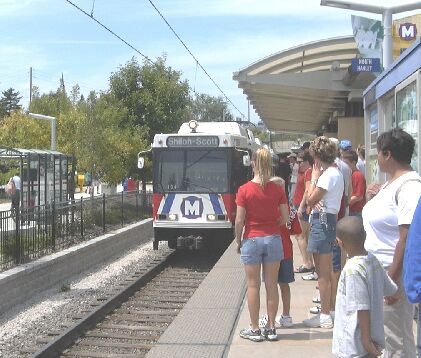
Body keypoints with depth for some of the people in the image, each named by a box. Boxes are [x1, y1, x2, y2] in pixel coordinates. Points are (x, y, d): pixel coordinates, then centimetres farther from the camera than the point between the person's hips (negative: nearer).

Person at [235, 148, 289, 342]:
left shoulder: (244, 190, -11)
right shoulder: (277, 190, -4)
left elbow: (239, 220, -9)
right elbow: (285, 218, 0)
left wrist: (238, 241, 4)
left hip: (252, 240, -2)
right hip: (273, 239, 2)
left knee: (253, 285, 6)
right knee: (272, 285, 9)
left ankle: (254, 329, 12)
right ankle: (271, 328, 16)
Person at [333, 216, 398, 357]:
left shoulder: (353, 269, -22)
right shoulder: (373, 261, 1)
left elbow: (362, 309, -23)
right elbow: (391, 290, 14)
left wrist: (366, 340, -18)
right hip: (374, 335, 8)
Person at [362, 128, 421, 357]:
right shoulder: (391, 183, 13)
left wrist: (393, 280, -24)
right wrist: (370, 200, 9)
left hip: (394, 274, -10)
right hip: (376, 271, 10)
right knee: (383, 336, 16)